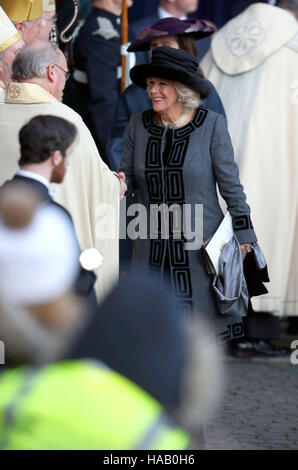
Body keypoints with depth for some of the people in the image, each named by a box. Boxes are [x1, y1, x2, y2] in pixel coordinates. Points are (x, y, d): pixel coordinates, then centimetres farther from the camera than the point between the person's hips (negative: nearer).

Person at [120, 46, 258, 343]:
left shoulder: (211, 124, -4)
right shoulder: (138, 125, 5)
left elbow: (230, 185, -1)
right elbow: (127, 174, 12)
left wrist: (243, 236, -3)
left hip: (199, 248, -3)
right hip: (153, 249, 3)